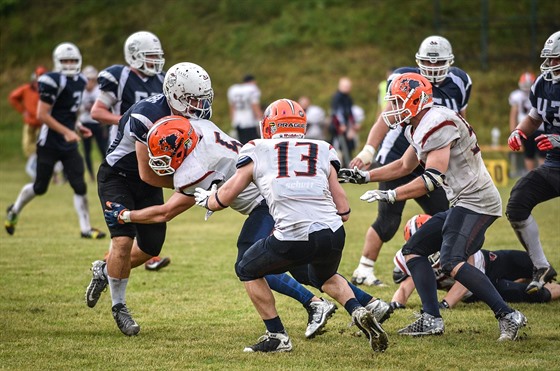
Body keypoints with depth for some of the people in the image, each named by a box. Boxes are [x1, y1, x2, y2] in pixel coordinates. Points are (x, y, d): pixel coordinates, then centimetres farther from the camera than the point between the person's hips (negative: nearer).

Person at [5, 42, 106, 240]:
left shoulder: (79, 81, 8)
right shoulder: (53, 82, -17)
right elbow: (42, 115, -19)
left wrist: (77, 126, 7)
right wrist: (66, 131, -22)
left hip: (69, 146, 6)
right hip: (49, 144, -6)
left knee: (79, 186, -2)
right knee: (40, 187, 8)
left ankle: (86, 228, 4)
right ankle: (15, 210, 34)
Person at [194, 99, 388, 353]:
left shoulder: (257, 153, 14)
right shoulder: (323, 152, 20)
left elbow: (223, 199, 21)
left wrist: (205, 199, 44)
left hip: (293, 238, -4)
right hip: (333, 235, 4)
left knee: (248, 270, 25)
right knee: (325, 277, 36)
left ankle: (277, 336, 21)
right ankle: (358, 312, 11)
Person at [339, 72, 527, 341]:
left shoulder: (438, 125, -18)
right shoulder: (418, 128, 14)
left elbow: (433, 179, -25)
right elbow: (404, 167, 29)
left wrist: (389, 195, -23)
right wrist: (363, 177, 23)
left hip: (475, 201, -11)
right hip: (462, 203, 11)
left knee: (452, 262, -24)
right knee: (414, 250, 10)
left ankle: (507, 316, -22)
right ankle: (431, 319, 6)